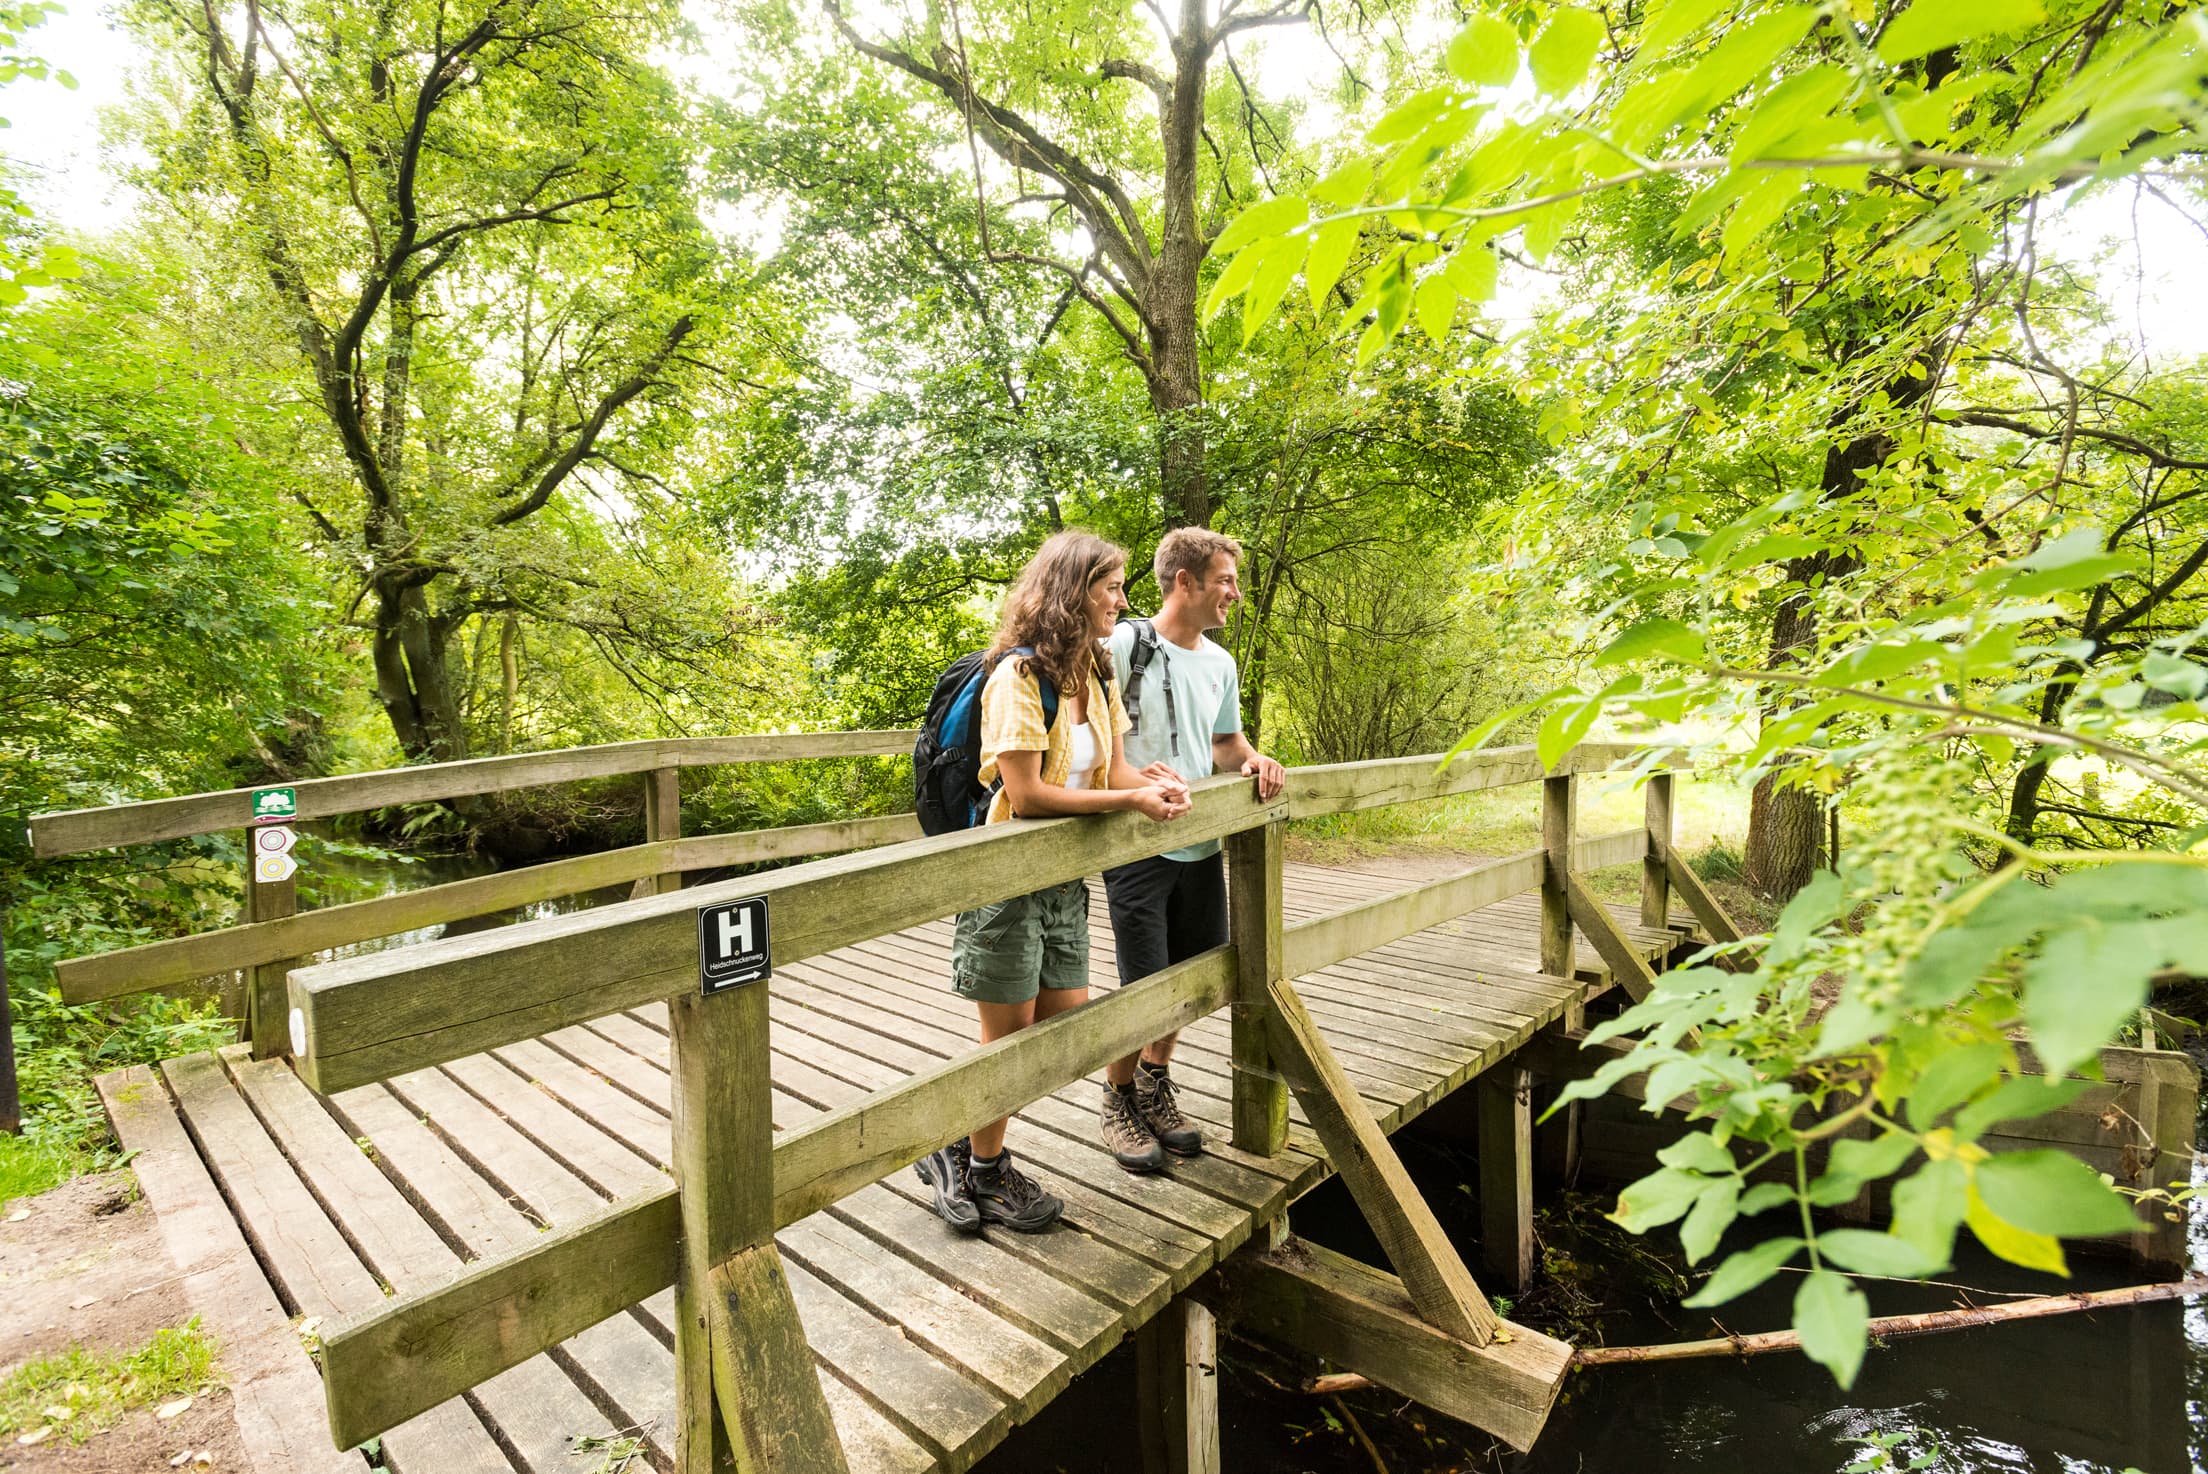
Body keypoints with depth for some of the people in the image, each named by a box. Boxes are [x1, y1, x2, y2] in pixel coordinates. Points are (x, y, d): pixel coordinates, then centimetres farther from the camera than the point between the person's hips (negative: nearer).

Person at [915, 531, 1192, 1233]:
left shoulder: (1095, 676, 8)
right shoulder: (1018, 675, -19)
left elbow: (1111, 768, 6)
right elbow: (1027, 794, -24)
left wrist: (1155, 784, -15)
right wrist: (1128, 799, -22)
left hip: (1064, 879, 8)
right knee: (1008, 1035, 7)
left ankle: (960, 1146, 31)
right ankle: (983, 1173, 31)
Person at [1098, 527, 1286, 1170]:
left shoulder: (1220, 663, 11)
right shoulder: (1122, 645, -10)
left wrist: (1250, 759, -2)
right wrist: (1129, 777, -28)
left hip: (1200, 844, 7)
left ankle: (1154, 1083, 38)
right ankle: (1119, 1100, 25)